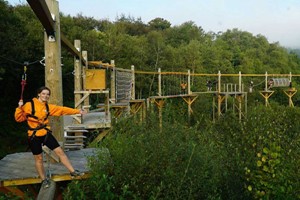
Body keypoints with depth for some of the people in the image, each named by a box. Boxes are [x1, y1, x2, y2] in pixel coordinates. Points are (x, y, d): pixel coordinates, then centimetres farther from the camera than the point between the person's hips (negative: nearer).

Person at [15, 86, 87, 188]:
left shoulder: (48, 107, 3)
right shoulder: (29, 105, -9)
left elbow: (62, 109, 6)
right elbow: (19, 118, -6)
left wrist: (77, 111, 5)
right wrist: (20, 108, -23)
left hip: (46, 134, 4)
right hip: (34, 136, -4)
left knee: (60, 151, 4)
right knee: (39, 158, 8)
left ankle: (72, 172, 15)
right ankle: (44, 180, 27)